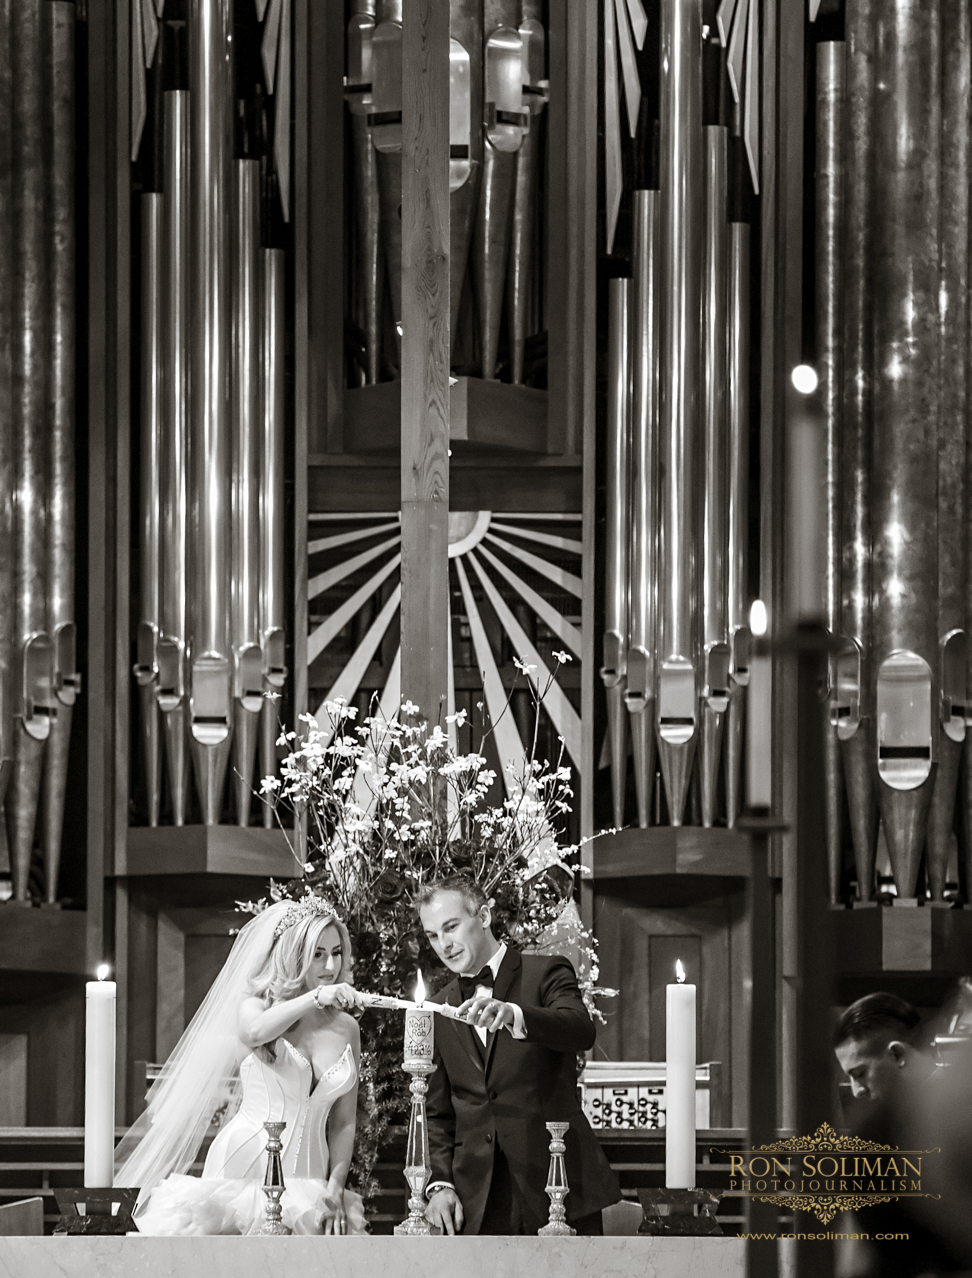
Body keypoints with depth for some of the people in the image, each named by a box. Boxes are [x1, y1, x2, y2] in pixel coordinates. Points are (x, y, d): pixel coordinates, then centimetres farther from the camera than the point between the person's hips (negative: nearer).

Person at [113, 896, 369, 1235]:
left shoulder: (345, 1028, 12)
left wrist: (335, 1190, 1)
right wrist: (315, 997, -30)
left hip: (304, 1180, 3)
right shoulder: (256, 1005, 3)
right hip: (244, 1167, -3)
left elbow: (343, 1123, 12)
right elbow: (253, 1032, -24)